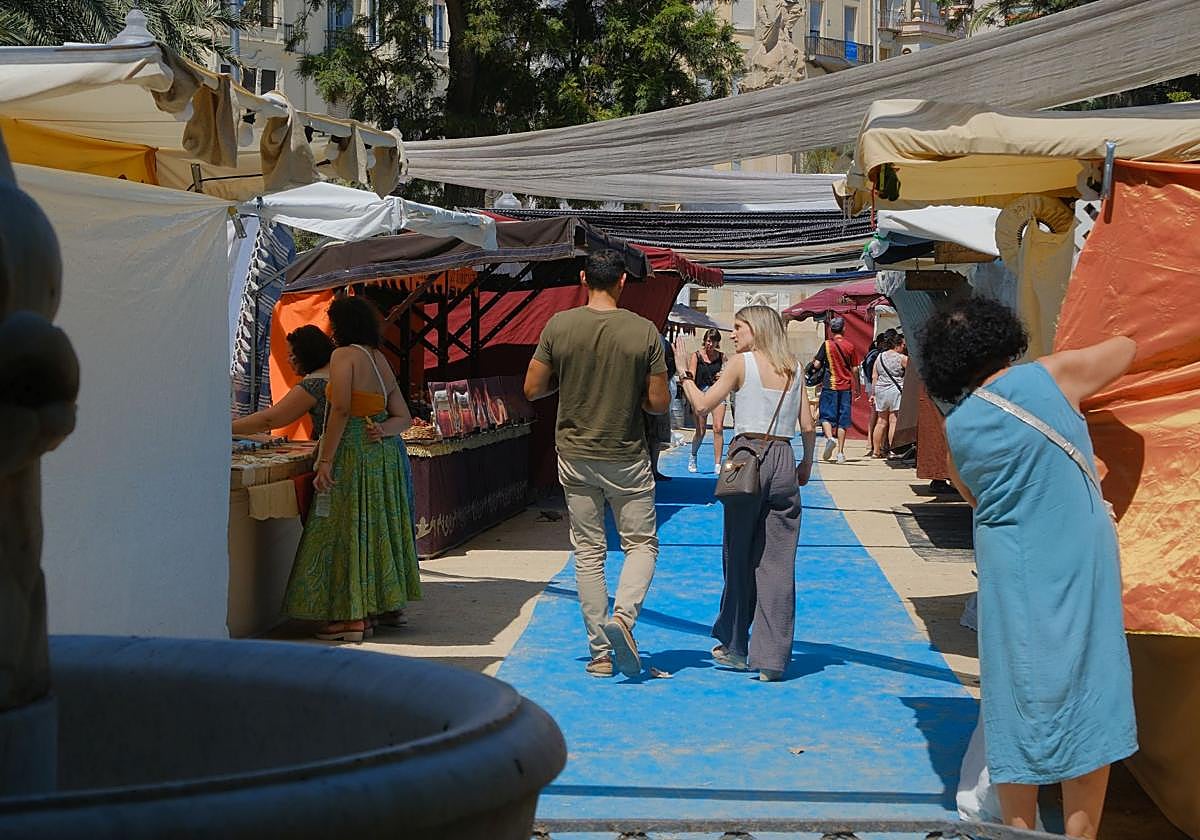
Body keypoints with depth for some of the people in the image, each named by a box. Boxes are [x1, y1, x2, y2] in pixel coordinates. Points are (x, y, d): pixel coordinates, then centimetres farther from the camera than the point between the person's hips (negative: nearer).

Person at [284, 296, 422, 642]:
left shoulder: (343, 356, -8)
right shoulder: (381, 360, 16)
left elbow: (341, 410, -18)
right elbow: (404, 417, 15)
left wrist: (325, 460, -18)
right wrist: (383, 430, -4)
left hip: (352, 451, -8)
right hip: (383, 454, 8)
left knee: (346, 529, -4)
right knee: (376, 527, 14)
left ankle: (352, 616, -4)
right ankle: (380, 604, 20)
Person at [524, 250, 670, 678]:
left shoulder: (559, 326, -7)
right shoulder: (644, 331, -9)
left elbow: (532, 390, -1)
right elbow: (658, 403, -6)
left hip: (575, 456, 2)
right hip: (627, 458, -1)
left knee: (589, 553, 9)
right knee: (642, 544, 12)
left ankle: (600, 652, 9)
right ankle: (623, 615, -14)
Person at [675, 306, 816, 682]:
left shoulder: (742, 363, -2)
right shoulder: (793, 368, 10)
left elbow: (702, 404, -3)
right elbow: (808, 426, 8)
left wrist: (685, 374, 10)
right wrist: (807, 463, 21)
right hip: (782, 459, 3)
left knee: (739, 556, 9)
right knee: (777, 563, 2)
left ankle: (734, 647, 18)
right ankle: (772, 658, 0)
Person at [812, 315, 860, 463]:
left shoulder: (827, 344, -4)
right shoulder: (850, 346, 2)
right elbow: (855, 369, 5)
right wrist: (857, 388, 15)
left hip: (830, 386, -2)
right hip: (846, 387, 2)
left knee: (826, 416, 5)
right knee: (842, 420, 5)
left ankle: (829, 437, -23)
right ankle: (840, 452, 4)